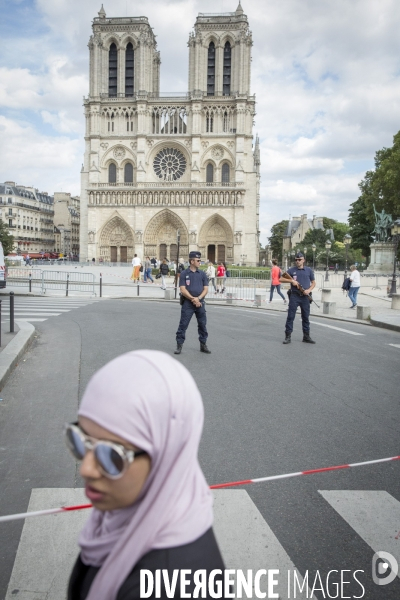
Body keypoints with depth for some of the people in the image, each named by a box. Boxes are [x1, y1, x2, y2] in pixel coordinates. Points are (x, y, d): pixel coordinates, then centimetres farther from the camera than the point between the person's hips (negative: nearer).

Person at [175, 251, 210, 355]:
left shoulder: (202, 274, 9)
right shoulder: (184, 274, 0)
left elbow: (205, 289, 4)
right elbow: (182, 289, -7)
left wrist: (198, 298, -12)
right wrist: (192, 298, -15)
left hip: (200, 303, 3)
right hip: (187, 303, -3)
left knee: (202, 324, 8)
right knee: (183, 324, -2)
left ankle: (203, 345, 20)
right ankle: (179, 345, 5)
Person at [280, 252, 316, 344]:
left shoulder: (309, 270, 8)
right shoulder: (291, 270, 3)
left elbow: (313, 283, 13)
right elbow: (281, 279, 0)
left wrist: (309, 290, -6)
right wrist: (291, 281, -13)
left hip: (305, 297, 2)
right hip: (294, 296, -2)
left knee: (306, 317, 8)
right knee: (290, 316, -4)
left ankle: (306, 336, 17)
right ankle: (288, 336, 1)